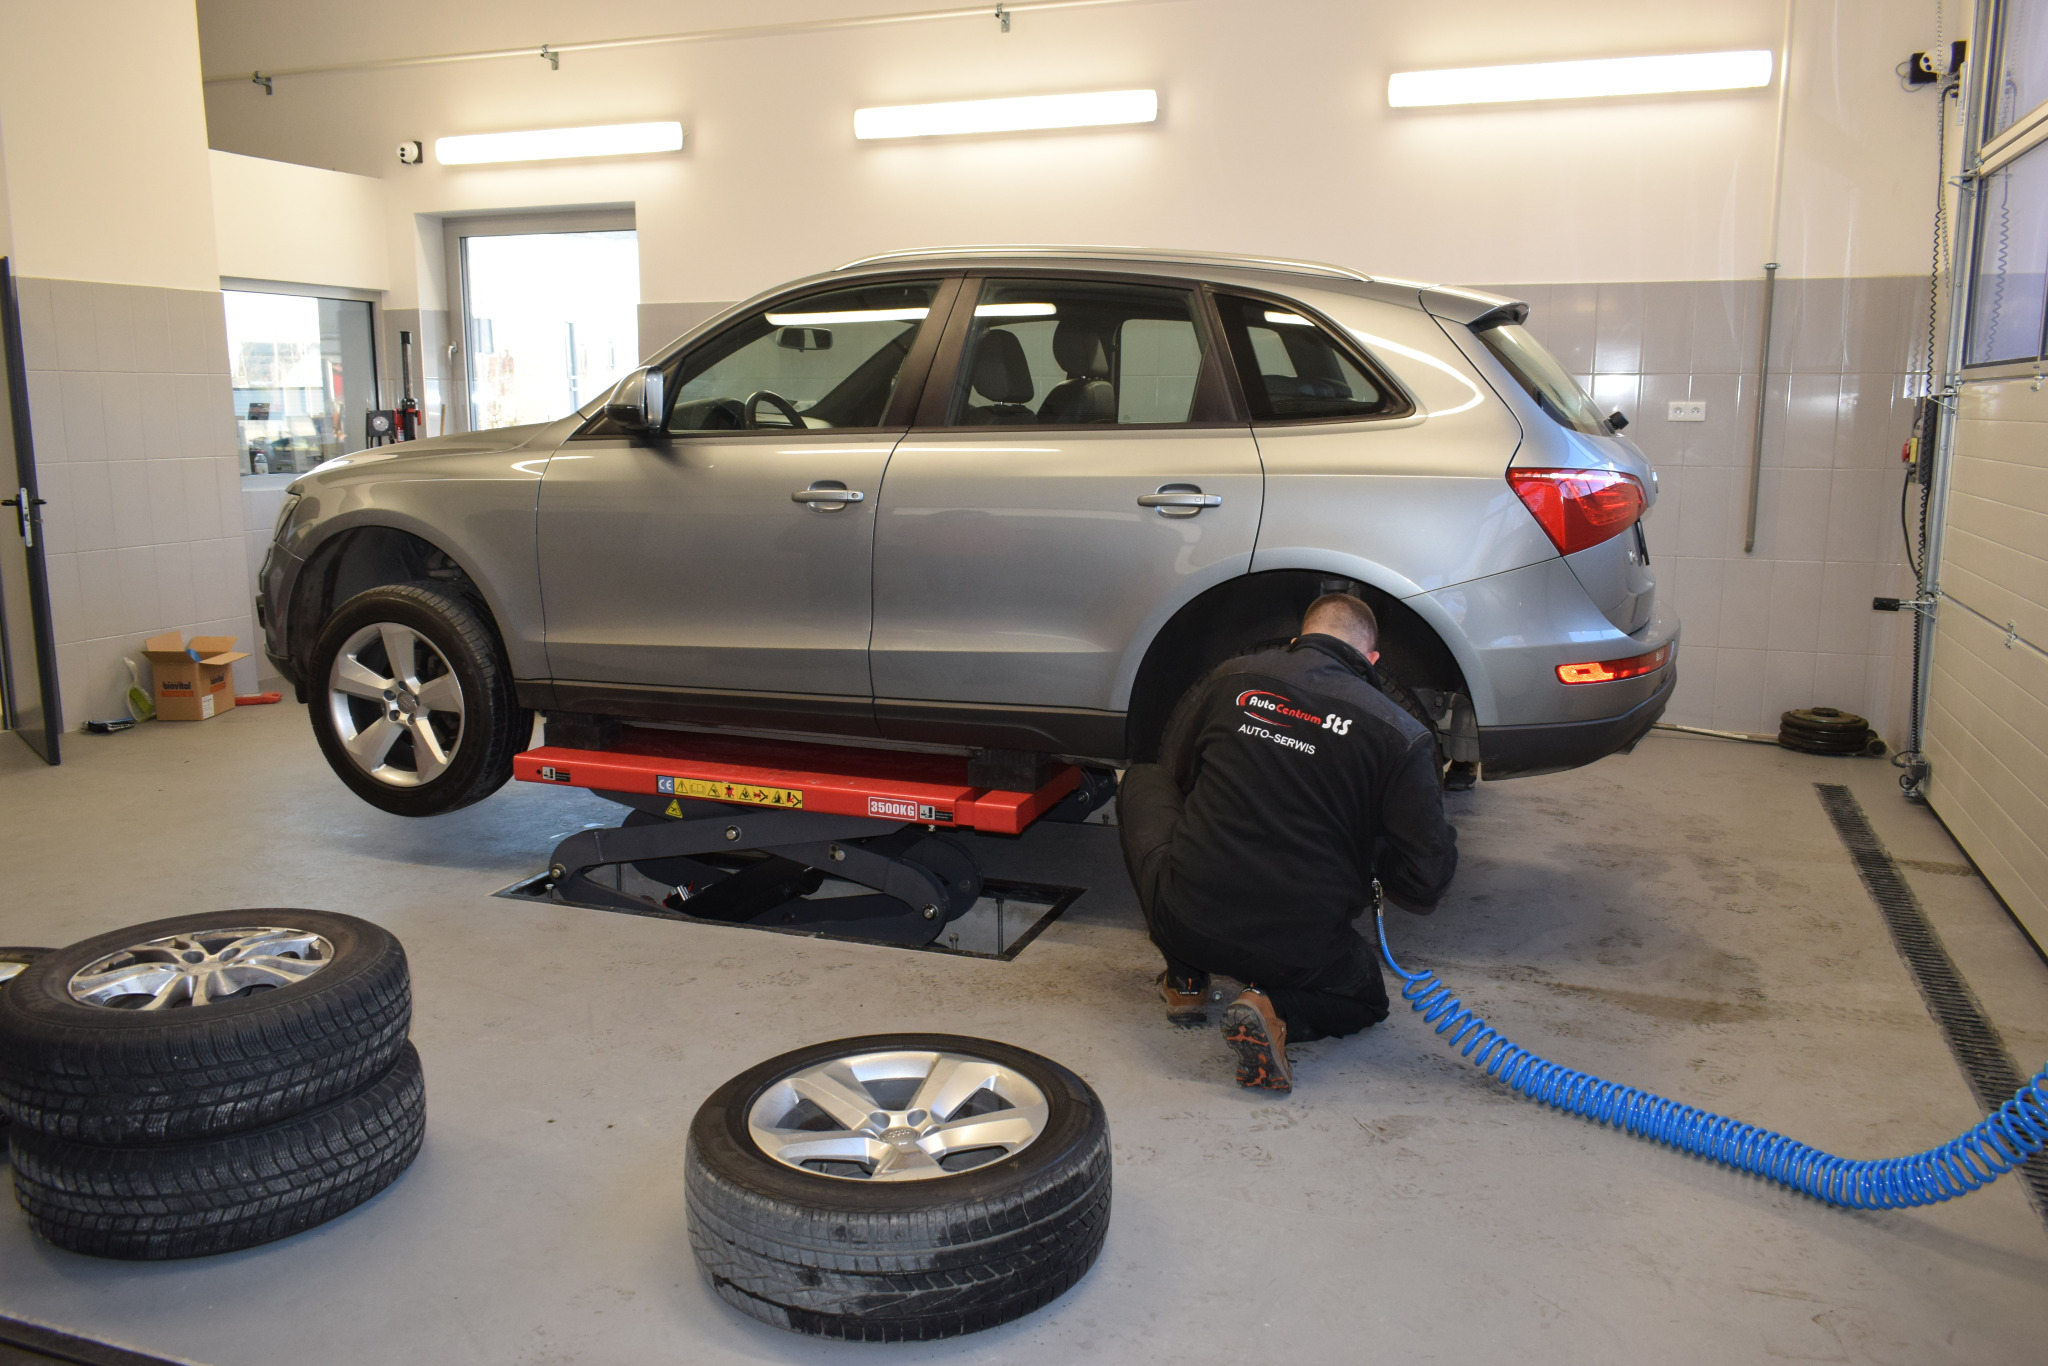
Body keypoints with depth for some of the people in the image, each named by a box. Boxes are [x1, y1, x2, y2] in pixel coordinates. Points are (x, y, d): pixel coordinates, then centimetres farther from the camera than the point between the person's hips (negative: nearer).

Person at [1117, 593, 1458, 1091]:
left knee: (1140, 781, 25)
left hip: (1186, 923, 1)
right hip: (1299, 953, 0)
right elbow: (1424, 883, -6)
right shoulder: (1402, 736, -7)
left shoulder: (1231, 677, 0)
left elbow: (1174, 769, 17)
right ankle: (1277, 1011, -2)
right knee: (1365, 998, 34)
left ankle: (1185, 981, 21)